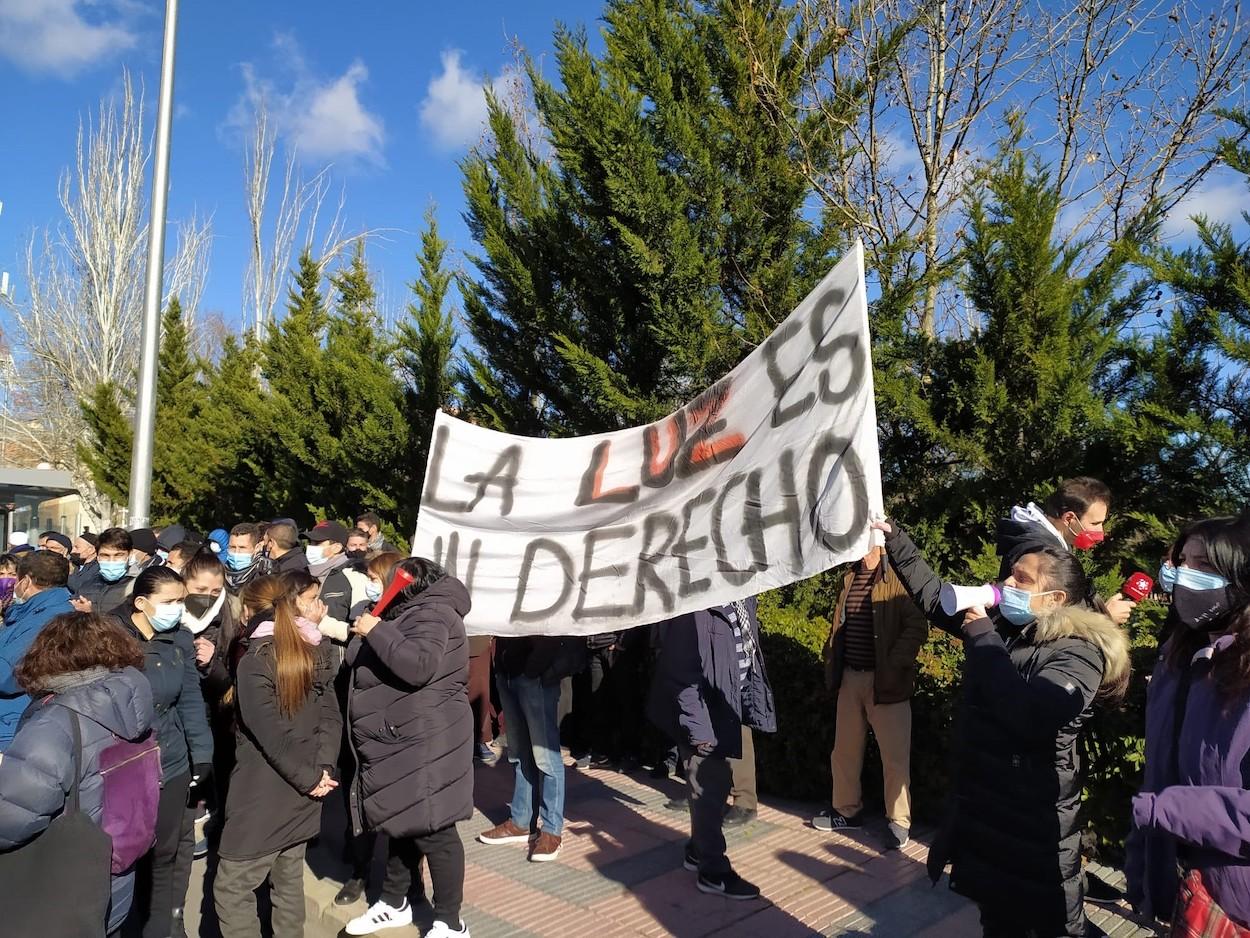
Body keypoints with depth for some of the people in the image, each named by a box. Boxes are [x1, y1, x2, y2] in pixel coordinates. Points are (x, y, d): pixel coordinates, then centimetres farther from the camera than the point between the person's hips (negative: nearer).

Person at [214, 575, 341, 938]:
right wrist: (322, 769, -6)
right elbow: (331, 717, 1)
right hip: (300, 792, 7)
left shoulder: (253, 661, -14)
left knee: (231, 889, 4)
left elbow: (272, 735, -20)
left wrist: (309, 778, -12)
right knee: (289, 881, 17)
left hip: (264, 793, -7)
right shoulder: (315, 652, 7)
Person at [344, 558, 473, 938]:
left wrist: (376, 631, -23)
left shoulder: (431, 614, -14)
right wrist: (364, 634, 7)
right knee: (402, 824, 20)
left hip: (423, 745, -10)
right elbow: (363, 661, 24)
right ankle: (394, 903, 35)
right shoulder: (410, 614, 18)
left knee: (433, 831, -4)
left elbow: (418, 666, -30)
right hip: (398, 743, 10)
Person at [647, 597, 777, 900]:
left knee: (718, 784, 20)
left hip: (727, 707, 8)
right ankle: (714, 871, 20)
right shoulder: (696, 605, -24)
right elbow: (682, 671, -23)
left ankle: (698, 851, 38)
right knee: (709, 789, 4)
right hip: (705, 712, -8)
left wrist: (750, 706, 8)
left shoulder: (742, 598, 2)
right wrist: (697, 726, -22)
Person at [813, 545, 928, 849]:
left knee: (895, 755, 3)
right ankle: (847, 810, 31)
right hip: (850, 679, 7)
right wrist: (832, 664, 10)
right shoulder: (849, 579, 13)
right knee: (844, 750, 15)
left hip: (885, 682, -7)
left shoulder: (899, 578, -10)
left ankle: (898, 821, 18)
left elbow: (918, 627, -17)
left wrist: (892, 667, -20)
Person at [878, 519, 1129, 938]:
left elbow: (1026, 715, -34)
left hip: (1034, 820, -7)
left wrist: (981, 637, -26)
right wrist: (894, 539, 2)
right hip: (984, 808, 7)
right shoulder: (1004, 625, 3)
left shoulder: (1080, 652, -19)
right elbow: (936, 596, 9)